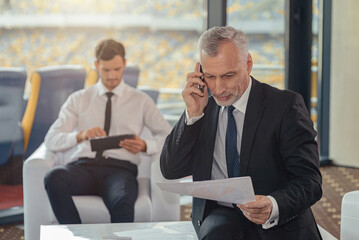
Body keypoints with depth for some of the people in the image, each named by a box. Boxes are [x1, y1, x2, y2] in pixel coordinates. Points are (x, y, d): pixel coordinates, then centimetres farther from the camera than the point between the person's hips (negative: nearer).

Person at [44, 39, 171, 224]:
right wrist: (80, 135, -11)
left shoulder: (140, 101, 20)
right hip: (82, 166, 2)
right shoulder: (78, 100, 21)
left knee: (123, 204, -40)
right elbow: (51, 140, 10)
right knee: (54, 177, -36)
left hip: (119, 168, -1)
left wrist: (145, 146, -8)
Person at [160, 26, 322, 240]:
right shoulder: (204, 108, 8)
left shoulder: (285, 105, -4)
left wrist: (274, 207, -32)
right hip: (220, 215, 1)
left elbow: (310, 181, -11)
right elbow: (171, 172, 3)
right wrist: (193, 114, -8)